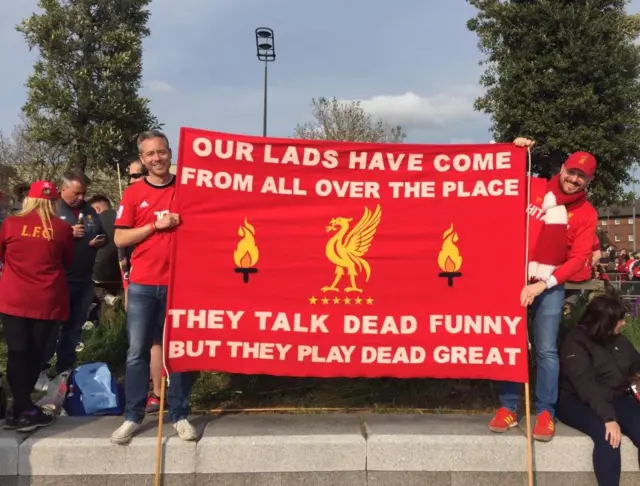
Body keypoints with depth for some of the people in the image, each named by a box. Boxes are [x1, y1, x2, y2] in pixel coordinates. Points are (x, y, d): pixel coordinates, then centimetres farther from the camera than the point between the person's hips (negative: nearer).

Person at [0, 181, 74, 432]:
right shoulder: (62, 228, -5)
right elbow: (67, 262, 10)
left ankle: (22, 409, 1)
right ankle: (22, 410, 16)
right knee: (35, 354, 10)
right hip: (47, 302, 0)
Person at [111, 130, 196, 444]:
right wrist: (155, 225, -12)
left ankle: (179, 415, 15)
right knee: (137, 352, 4)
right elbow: (120, 239, 0)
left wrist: (186, 223, -10)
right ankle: (132, 417, 14)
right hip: (143, 284, 0)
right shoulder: (133, 194, 4)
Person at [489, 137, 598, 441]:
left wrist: (543, 284, -16)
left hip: (550, 284, -1)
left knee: (546, 349, -2)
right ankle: (508, 407, 12)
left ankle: (545, 412, 9)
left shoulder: (586, 214, 2)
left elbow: (578, 259, -5)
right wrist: (515, 153, -1)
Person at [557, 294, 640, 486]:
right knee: (607, 434, -35)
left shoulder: (618, 339, 10)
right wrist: (608, 418, -35)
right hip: (577, 402, -6)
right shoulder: (575, 342, -14)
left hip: (615, 398, 6)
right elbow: (586, 385, -25)